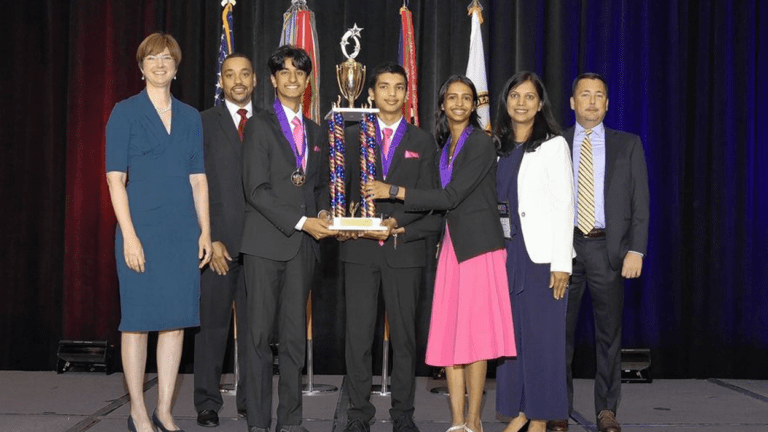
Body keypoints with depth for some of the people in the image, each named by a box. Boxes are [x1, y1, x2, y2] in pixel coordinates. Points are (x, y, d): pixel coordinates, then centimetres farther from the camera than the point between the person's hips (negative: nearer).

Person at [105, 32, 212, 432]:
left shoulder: (190, 117, 12)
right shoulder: (125, 113, -1)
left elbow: (198, 178, 12)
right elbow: (115, 178, -6)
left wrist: (205, 231, 6)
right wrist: (129, 235, -13)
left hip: (183, 231, 4)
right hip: (142, 229, -4)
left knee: (176, 319, 6)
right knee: (138, 319, 1)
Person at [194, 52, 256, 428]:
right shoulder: (204, 123, 4)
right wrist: (209, 239, -9)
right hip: (218, 240, -2)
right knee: (212, 324, 2)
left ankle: (251, 400, 15)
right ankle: (207, 403, 11)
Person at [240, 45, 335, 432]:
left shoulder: (316, 133, 17)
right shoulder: (259, 126, -1)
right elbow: (256, 189, -9)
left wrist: (323, 214, 2)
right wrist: (302, 222, -14)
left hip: (302, 245, 5)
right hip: (265, 243, -5)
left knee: (295, 334, 7)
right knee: (260, 334, -2)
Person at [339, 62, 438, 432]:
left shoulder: (422, 142, 10)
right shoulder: (353, 137, 12)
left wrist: (395, 221, -14)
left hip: (404, 246, 0)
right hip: (360, 248, 0)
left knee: (404, 332, 4)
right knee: (358, 333, -1)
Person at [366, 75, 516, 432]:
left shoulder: (481, 144, -9)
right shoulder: (445, 146, 14)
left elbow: (452, 196, -15)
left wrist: (394, 192, -13)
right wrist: (402, 222, 11)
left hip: (479, 245, -7)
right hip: (453, 243, 7)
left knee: (474, 334, -5)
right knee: (448, 334, 3)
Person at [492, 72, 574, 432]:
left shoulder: (553, 145, -2)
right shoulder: (497, 146, 13)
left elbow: (564, 206, -6)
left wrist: (561, 263, -13)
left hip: (541, 253, -5)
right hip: (504, 251, 5)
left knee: (542, 334, -2)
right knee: (509, 331, 7)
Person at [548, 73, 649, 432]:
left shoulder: (628, 145, 8)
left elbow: (640, 201, 3)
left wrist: (636, 250, -7)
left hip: (608, 247, 0)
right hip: (564, 245, 0)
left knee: (609, 332, 5)